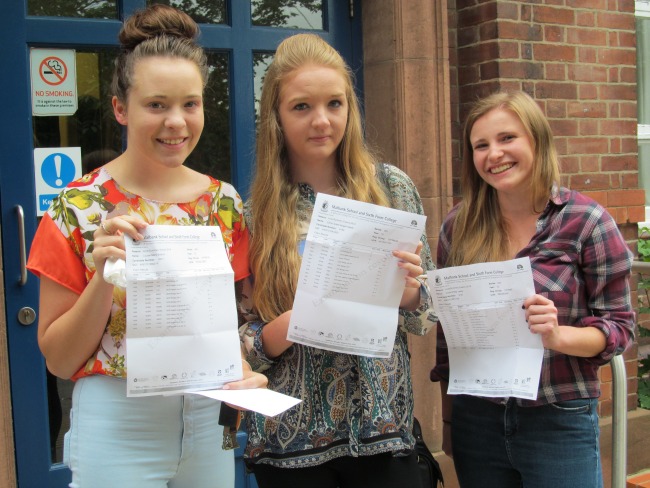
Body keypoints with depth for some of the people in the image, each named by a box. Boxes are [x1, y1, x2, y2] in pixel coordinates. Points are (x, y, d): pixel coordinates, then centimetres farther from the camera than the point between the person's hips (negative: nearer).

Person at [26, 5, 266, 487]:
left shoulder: (224, 202, -1)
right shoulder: (79, 208, -10)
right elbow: (58, 359, -7)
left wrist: (243, 373, -9)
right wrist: (104, 275, -22)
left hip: (209, 423, 4)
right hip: (117, 428, -3)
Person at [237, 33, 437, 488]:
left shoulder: (391, 187, -3)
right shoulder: (254, 213, -5)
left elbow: (426, 318, 4)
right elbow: (239, 345, -1)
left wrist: (409, 292, -16)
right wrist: (291, 324, -20)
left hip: (383, 430, 1)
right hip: (291, 440, 0)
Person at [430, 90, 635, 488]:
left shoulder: (586, 221, -8)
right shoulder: (458, 226, 1)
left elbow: (620, 327, -5)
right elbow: (446, 328, 8)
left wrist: (558, 335, -24)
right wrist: (448, 418, 11)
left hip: (560, 424, -3)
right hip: (476, 422, 3)